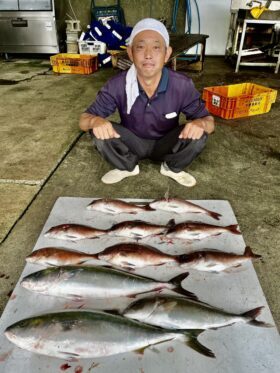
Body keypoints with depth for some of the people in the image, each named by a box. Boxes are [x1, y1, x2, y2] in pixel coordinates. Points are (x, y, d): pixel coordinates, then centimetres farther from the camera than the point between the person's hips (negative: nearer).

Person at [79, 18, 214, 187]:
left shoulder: (182, 85, -23)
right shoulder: (117, 85, -22)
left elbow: (209, 121, -13)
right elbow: (84, 119, -16)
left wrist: (200, 123, -39)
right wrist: (95, 120, -42)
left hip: (165, 145, 0)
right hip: (132, 144, 1)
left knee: (199, 134, -27)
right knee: (98, 131, -26)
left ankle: (172, 167, 4)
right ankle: (128, 167, 3)